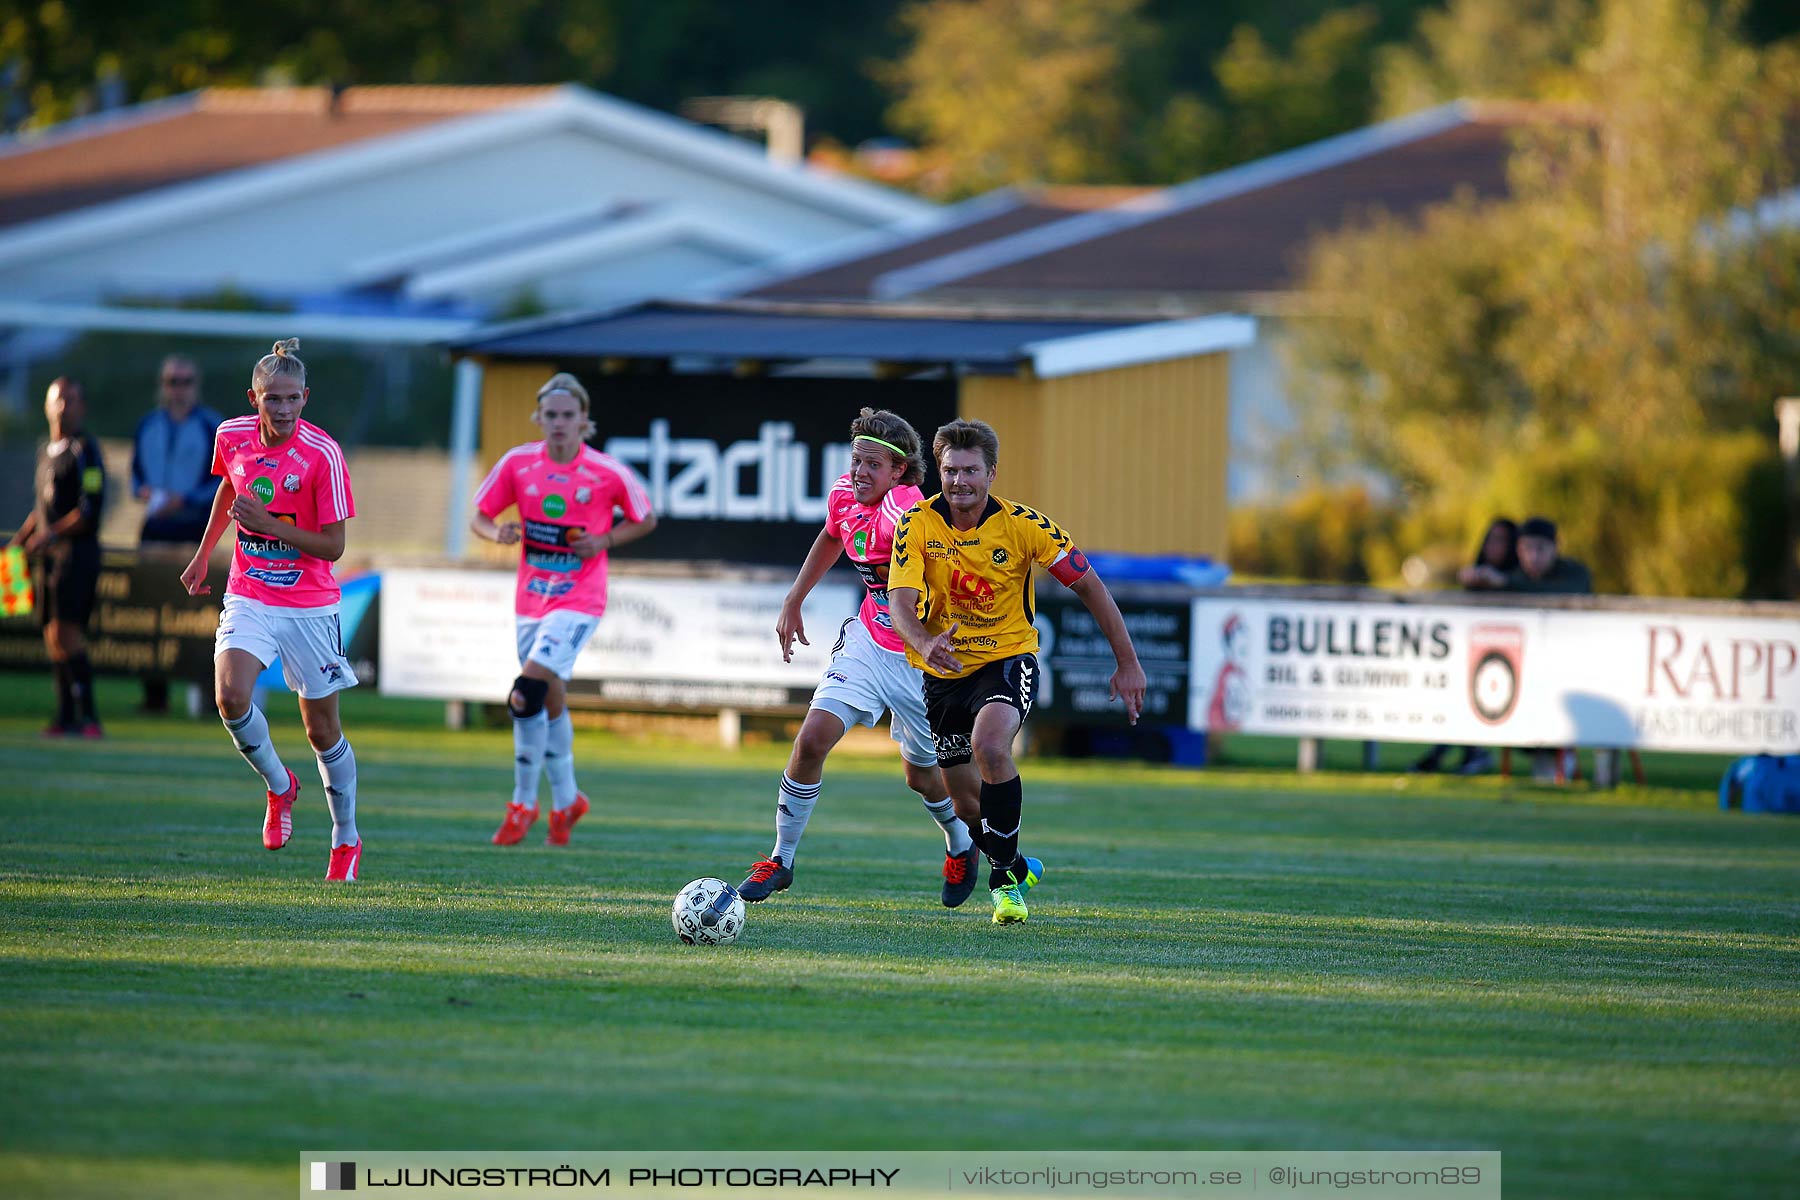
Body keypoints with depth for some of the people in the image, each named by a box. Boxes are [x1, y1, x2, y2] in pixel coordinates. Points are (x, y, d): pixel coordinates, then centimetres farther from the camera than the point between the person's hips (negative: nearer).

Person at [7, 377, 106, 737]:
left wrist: (51, 534, -18)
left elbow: (91, 509, -15)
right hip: (48, 555, 8)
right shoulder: (45, 451, 17)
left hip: (77, 549, -8)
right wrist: (20, 539, 17)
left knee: (65, 631, -16)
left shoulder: (83, 450, -8)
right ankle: (65, 717, 9)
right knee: (52, 635, 5)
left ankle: (86, 717, -16)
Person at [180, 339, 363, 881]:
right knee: (230, 695, -23)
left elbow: (333, 546, -14)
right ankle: (279, 785, 5)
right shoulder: (232, 437, -3)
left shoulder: (322, 454, -16)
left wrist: (268, 524, -24)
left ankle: (346, 839, 27)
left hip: (310, 606, -3)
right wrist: (204, 553, 22)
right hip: (248, 599, 3)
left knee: (323, 730, 6)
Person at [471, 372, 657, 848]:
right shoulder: (518, 463, -1)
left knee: (526, 697, -18)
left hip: (579, 600, -4)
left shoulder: (608, 473, -9)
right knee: (551, 702, 14)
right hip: (531, 599, 4)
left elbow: (645, 519, 6)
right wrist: (498, 532, -17)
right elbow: (479, 517, 6)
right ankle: (566, 800, 33)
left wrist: (603, 540, -11)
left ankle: (524, 803, -4)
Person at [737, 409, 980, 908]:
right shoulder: (845, 495, -4)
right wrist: (793, 601, 22)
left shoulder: (904, 509, -28)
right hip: (868, 640, 5)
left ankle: (962, 846, 42)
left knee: (921, 774, 10)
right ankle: (781, 860, 4)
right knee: (811, 740, -10)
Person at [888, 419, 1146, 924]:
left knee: (989, 744, -33)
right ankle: (1017, 867, 40)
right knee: (967, 805, 7)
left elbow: (1088, 585, -7)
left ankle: (1006, 879, -18)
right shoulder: (917, 524, -13)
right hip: (944, 672, 3)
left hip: (1008, 660, -3)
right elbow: (900, 603, -22)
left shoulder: (1023, 524, -15)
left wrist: (1127, 663, -9)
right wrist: (925, 643, -45)